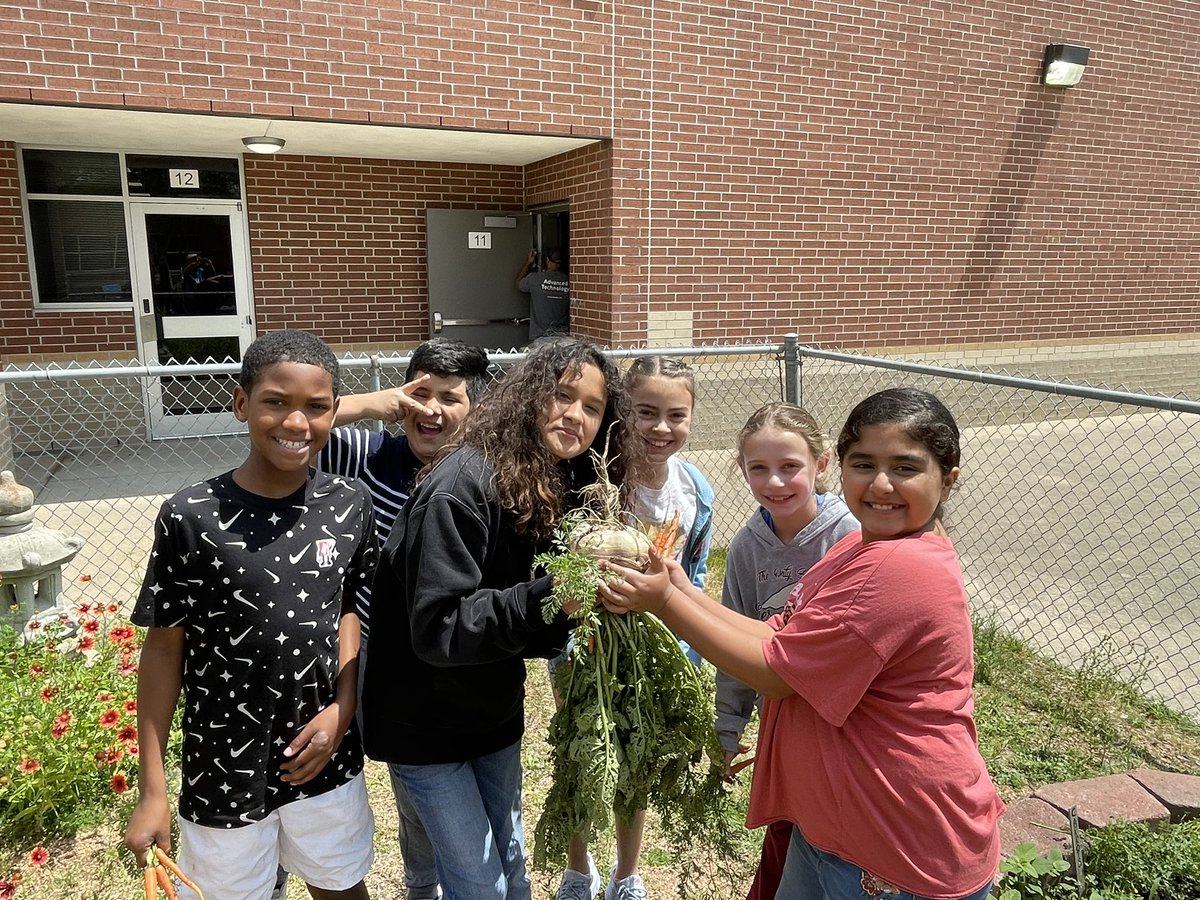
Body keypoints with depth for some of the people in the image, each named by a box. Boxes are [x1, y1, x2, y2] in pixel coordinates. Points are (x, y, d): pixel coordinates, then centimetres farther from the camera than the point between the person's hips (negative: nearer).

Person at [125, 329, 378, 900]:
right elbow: (165, 647, -8)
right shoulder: (192, 518, -18)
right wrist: (152, 790, -4)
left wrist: (342, 709, -8)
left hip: (326, 758, 3)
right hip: (225, 771, -2)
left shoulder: (349, 506, -9)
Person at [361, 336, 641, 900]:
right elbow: (437, 629, -29)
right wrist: (548, 600, -37)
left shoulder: (563, 490, -1)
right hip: (426, 724, -7)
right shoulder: (464, 485, -25)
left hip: (496, 714, 7)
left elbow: (531, 628, 4)